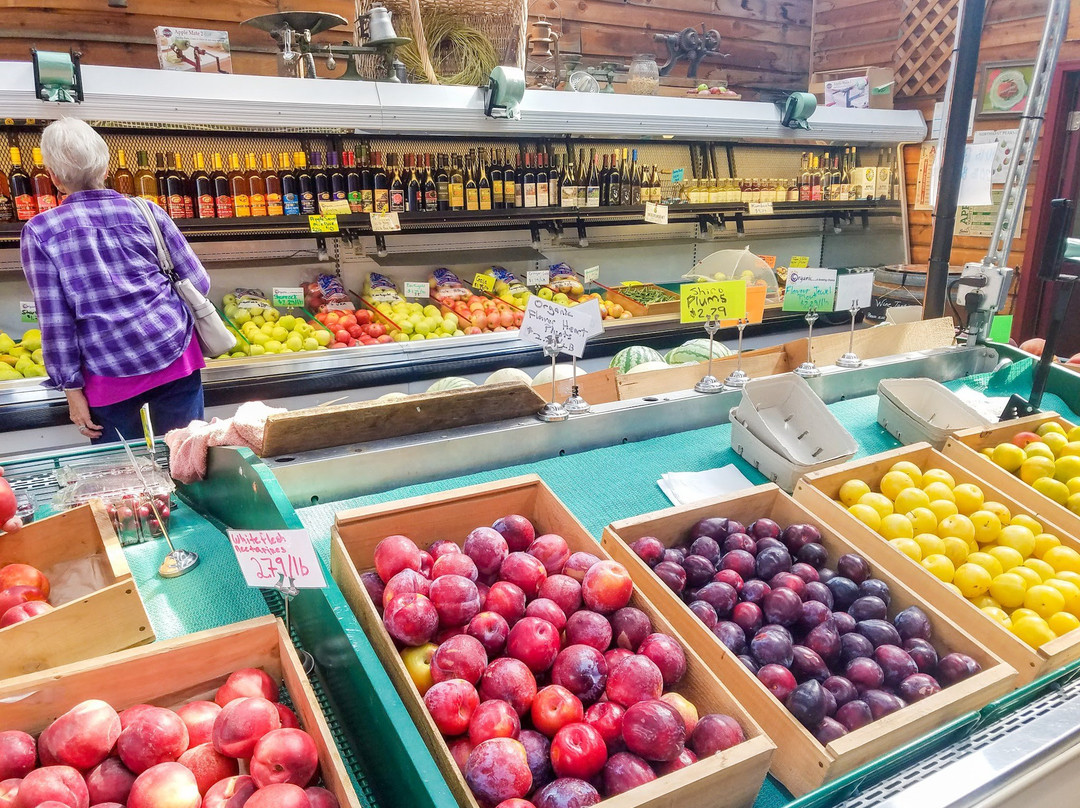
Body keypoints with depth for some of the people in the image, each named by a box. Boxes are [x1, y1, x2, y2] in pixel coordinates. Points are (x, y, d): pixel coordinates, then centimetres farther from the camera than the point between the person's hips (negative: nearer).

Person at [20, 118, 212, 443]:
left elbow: (55, 319, -5)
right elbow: (199, 283, 5)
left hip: (110, 373, -1)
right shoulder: (146, 211, 2)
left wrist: (72, 388, 1)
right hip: (175, 356, 2)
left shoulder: (40, 233, -2)